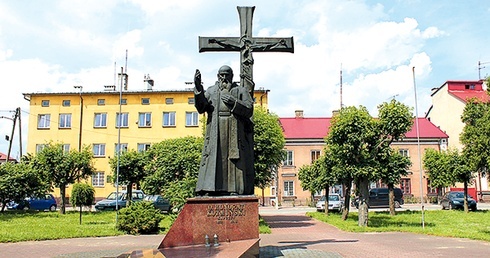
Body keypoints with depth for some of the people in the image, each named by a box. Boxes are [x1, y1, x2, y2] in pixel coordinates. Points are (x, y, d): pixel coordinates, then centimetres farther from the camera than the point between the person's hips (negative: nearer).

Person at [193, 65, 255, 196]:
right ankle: (210, 189, -8)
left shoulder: (241, 90, 14)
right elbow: (200, 108, 2)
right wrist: (198, 88, -10)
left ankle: (235, 189, -8)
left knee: (235, 159, -8)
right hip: (215, 133, 1)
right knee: (214, 159, -7)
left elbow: (249, 110, 2)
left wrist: (234, 102, -12)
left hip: (236, 132, -1)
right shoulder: (211, 91, 18)